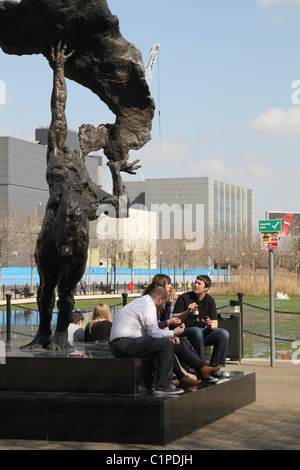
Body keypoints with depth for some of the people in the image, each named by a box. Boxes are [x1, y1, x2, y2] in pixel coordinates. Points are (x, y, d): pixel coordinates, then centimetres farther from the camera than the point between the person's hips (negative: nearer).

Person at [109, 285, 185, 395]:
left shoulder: (139, 301, 24)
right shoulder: (148, 305, -9)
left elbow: (150, 330, 27)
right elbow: (154, 332, -14)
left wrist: (168, 335, 19)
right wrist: (173, 333, 1)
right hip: (124, 344, -11)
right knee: (166, 344, -15)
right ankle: (163, 386, -14)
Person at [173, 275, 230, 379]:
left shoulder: (209, 300, 9)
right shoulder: (184, 298, -3)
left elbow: (215, 323, 5)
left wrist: (211, 325, -19)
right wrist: (187, 312, -25)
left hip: (202, 331, 4)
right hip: (185, 331, -4)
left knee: (224, 333, -19)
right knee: (197, 331, -38)